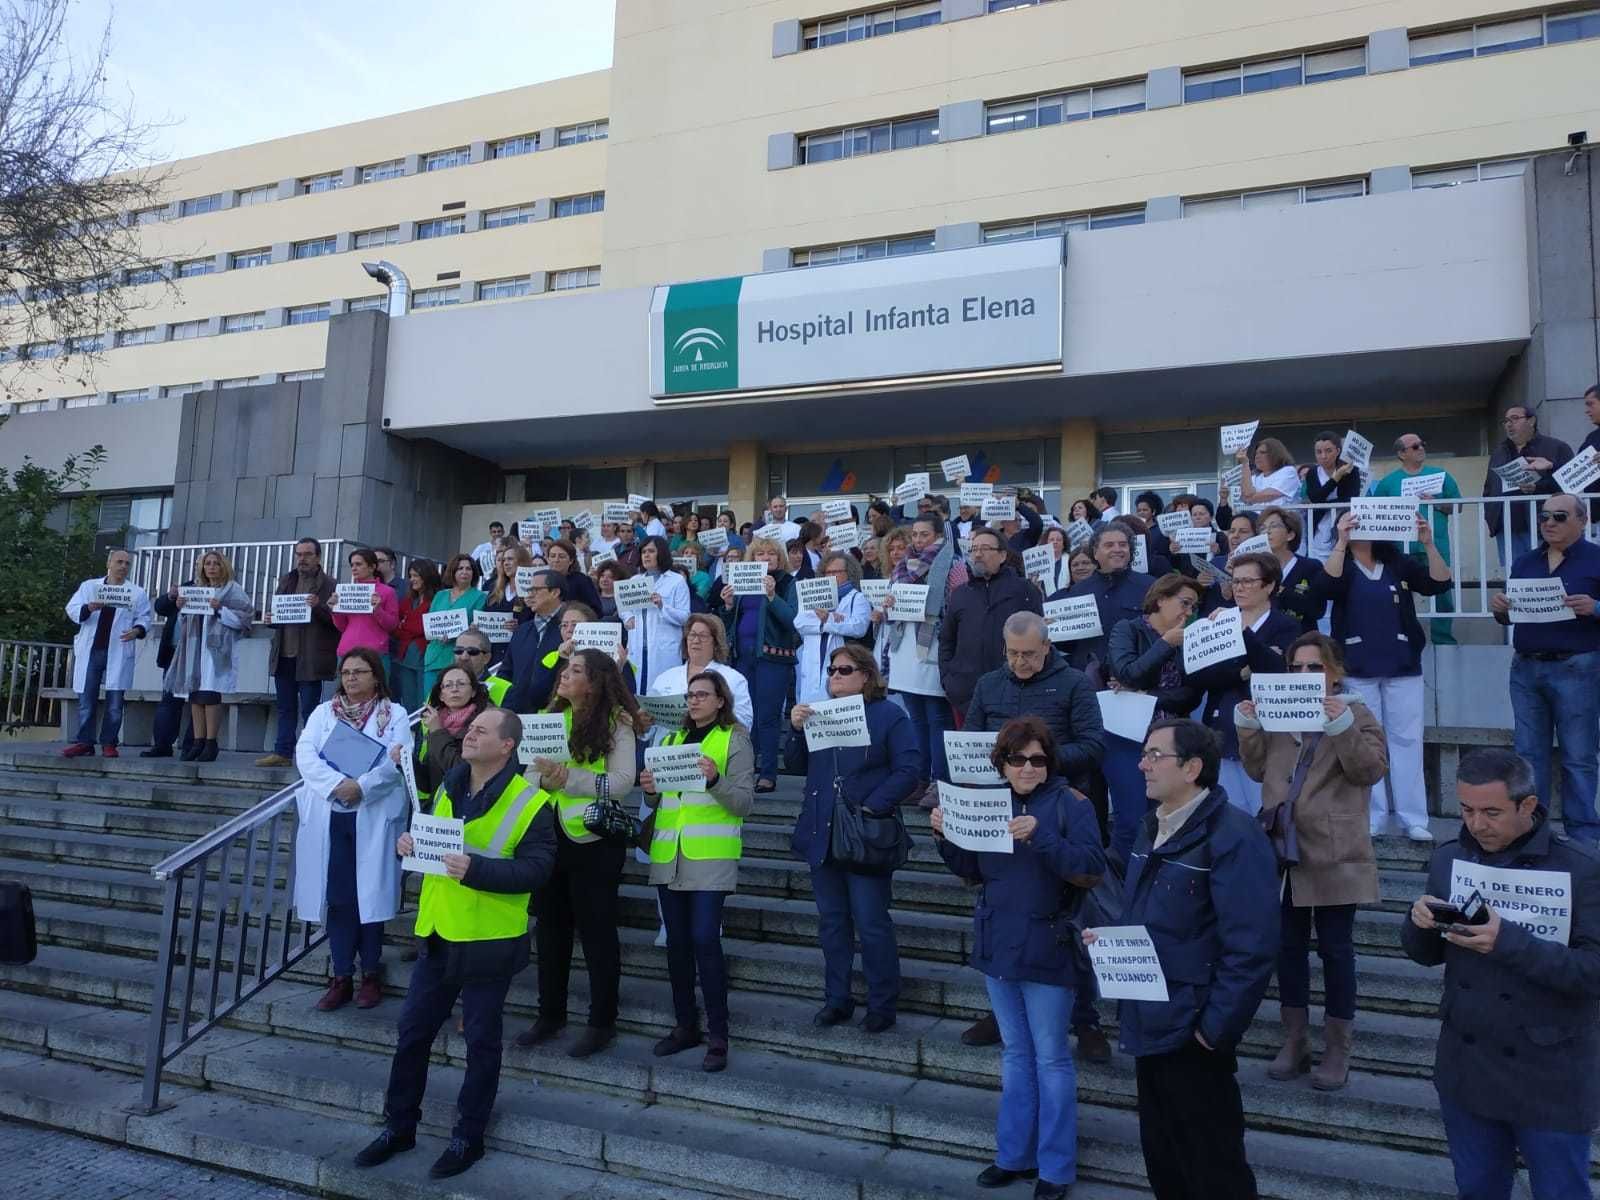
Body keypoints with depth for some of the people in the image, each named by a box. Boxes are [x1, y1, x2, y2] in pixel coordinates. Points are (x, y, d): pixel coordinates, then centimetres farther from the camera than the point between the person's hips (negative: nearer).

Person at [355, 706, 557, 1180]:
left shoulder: (531, 803, -15)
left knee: (481, 1041, 9)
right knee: (412, 1031, 15)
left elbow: (537, 869, -20)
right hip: (437, 935, 6)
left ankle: (468, 1137, 26)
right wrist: (408, 842, -4)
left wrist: (476, 869, -30)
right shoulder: (447, 789, 6)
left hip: (489, 942, -6)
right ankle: (399, 1125, 34)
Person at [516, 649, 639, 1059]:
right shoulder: (550, 716, 7)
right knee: (551, 927, 18)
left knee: (597, 931, 7)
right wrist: (543, 779, -19)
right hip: (548, 835, 6)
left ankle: (602, 1022, 22)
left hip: (593, 840, -6)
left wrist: (568, 778, -22)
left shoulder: (616, 722, -10)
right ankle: (551, 1013, 34)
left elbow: (622, 781, -17)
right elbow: (530, 768, 2)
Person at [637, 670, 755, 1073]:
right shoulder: (673, 738, 18)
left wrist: (715, 779, -23)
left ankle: (717, 1036, 1)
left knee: (705, 940, -9)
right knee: (677, 941, 9)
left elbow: (745, 802, -6)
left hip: (710, 857, -5)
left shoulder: (735, 740, 2)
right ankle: (685, 1025, 22)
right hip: (668, 855, 6)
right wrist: (650, 790, -2)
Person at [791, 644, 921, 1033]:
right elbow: (797, 766, 9)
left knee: (872, 924, 0)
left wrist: (873, 807, -20)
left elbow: (909, 770, -12)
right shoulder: (819, 712, 12)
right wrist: (796, 728, -8)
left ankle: (882, 1005, 15)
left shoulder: (889, 715, -4)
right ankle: (837, 999, 26)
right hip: (823, 835, 6)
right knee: (831, 922, 14)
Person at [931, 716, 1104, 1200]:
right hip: (997, 945, 5)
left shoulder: (1071, 804, -11)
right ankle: (1014, 1154, 31)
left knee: (1050, 1059, 6)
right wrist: (945, 836, -7)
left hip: (1046, 950, -5)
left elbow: (1092, 869, -21)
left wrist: (1040, 837, -32)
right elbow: (973, 873, 9)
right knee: (1014, 1054, 17)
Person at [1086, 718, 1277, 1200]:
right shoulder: (1153, 827, 11)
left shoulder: (1233, 836, -18)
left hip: (1191, 1032, -8)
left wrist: (1215, 1029, -20)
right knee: (1162, 1161, 21)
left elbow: (1251, 948, -22)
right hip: (1149, 1024, 8)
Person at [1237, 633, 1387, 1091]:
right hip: (1283, 849, 5)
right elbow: (1259, 770, 12)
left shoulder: (1355, 714, -1)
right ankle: (1294, 1040, 23)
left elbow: (1372, 770, -14)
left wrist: (1343, 727, -27)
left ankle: (1337, 1049, 16)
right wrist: (1248, 730, -3)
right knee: (1288, 946, 11)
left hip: (1332, 855, -4)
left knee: (1335, 948, 4)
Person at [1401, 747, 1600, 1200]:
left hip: (1549, 1079, -4)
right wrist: (1420, 924, -16)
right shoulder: (1449, 858, -1)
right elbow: (1427, 954, 5)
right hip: (1465, 1067, 4)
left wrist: (1510, 941, -33)